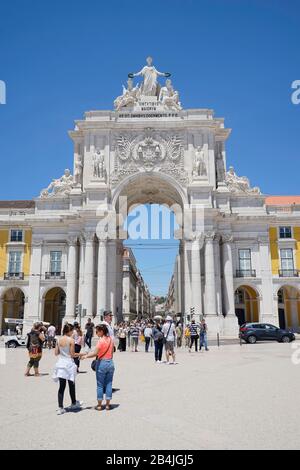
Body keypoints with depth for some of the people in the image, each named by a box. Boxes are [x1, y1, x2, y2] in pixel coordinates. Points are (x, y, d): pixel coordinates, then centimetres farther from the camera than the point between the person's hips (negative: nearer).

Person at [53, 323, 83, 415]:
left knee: (61, 386, 7)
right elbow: (72, 355, -13)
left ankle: (60, 408, 4)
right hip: (69, 364, -4)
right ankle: (74, 403, 33)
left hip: (60, 364, 5)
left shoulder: (59, 340, 1)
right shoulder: (71, 340, -14)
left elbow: (56, 353, 5)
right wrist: (80, 354, 2)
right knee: (71, 385, 14)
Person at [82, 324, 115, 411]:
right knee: (109, 384, 11)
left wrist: (86, 356, -10)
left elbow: (95, 353, -21)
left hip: (102, 363, -5)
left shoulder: (101, 340, -14)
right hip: (110, 363, 6)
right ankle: (107, 404, 16)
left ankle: (99, 405, 14)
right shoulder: (111, 339, 4)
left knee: (100, 385, 6)